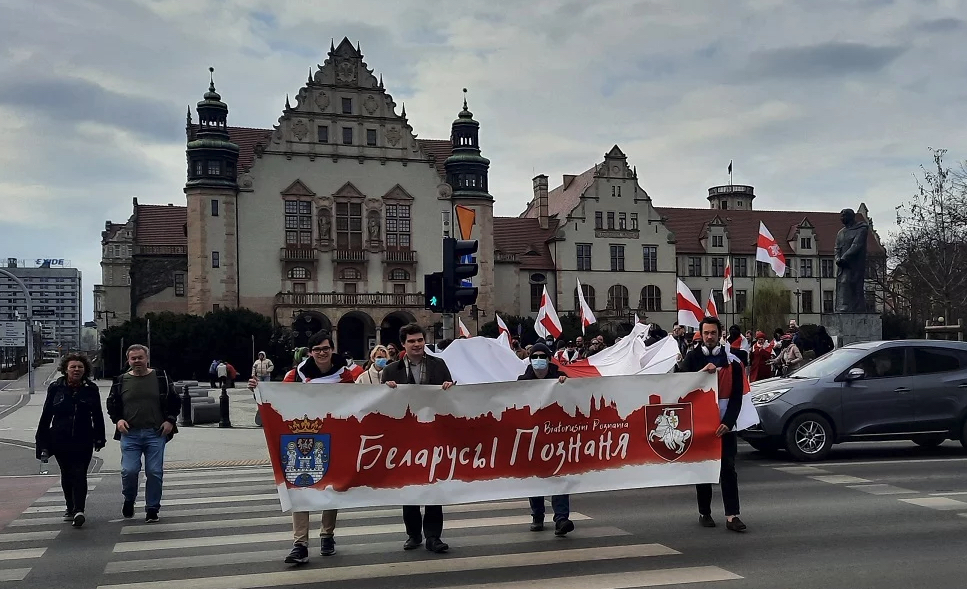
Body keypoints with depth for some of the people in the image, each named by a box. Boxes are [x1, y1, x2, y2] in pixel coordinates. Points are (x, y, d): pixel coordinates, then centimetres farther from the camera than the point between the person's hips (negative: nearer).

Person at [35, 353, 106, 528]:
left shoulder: (91, 389, 0)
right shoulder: (56, 388, 0)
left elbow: (97, 415, 7)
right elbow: (46, 415, 3)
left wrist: (99, 438, 7)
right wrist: (43, 442, 1)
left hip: (83, 441, -2)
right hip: (60, 440, 2)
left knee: (79, 475, -9)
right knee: (66, 475, 13)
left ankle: (78, 510, -15)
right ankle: (71, 508, 27)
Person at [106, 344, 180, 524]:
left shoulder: (160, 378, 5)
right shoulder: (121, 381, 8)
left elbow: (174, 401, 10)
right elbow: (112, 404, 17)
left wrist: (170, 420, -2)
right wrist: (118, 420, 0)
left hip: (156, 433, -1)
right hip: (130, 434, 1)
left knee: (155, 472, -1)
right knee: (129, 471, -8)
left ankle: (152, 509, 12)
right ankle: (129, 500, 22)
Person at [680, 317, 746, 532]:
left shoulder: (732, 362, 4)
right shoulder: (692, 359, 6)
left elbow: (737, 396, 1)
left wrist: (727, 422, -10)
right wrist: (703, 372, -18)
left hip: (724, 425, 0)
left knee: (728, 469, -4)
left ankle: (732, 515, -4)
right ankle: (704, 513, 16)